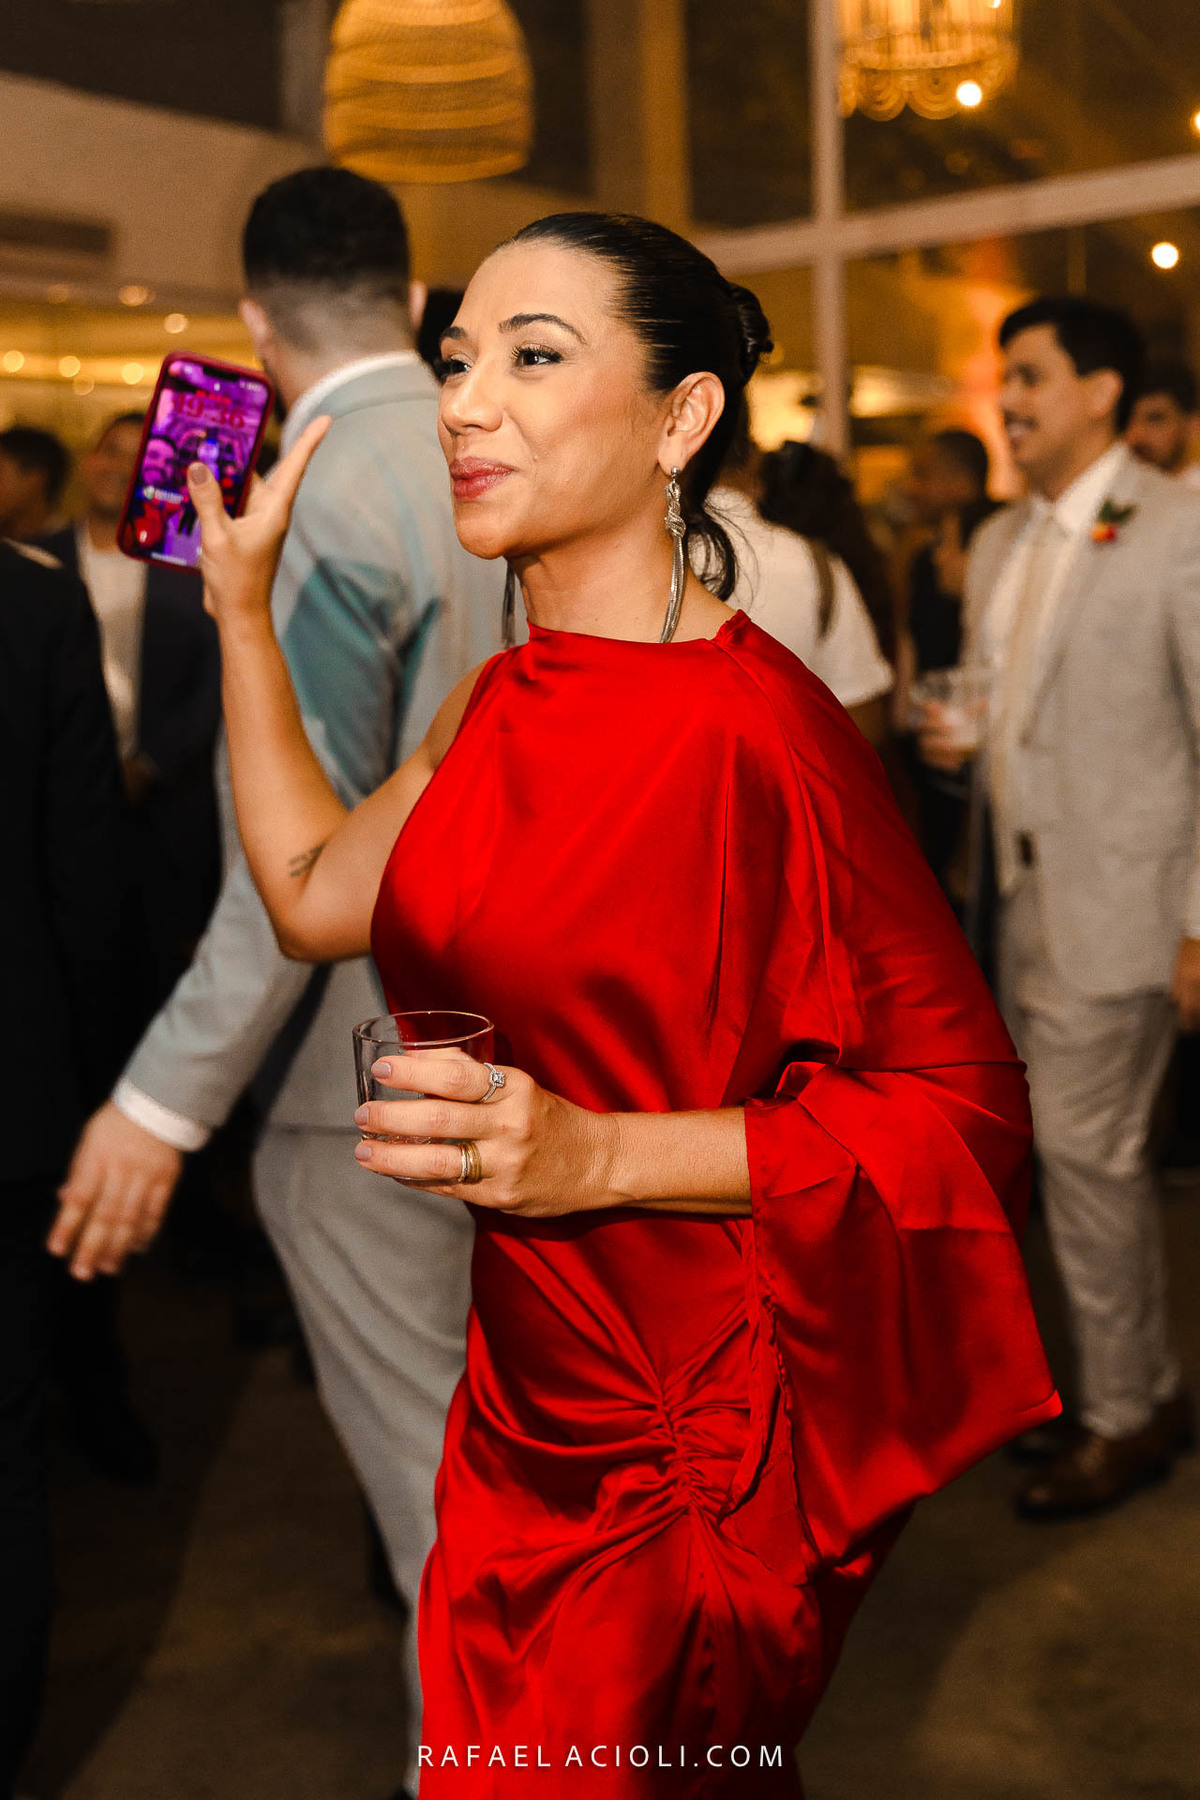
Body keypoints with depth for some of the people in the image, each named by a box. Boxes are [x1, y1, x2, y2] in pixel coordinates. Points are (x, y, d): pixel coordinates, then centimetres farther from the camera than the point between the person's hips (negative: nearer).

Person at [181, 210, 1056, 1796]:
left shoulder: (751, 728, -23)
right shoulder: (512, 698, 3)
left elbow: (966, 1103, -21)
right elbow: (314, 892, 9)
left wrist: (595, 1154, -29)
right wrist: (241, 601, 9)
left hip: (696, 1457, -8)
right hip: (534, 1403, 8)